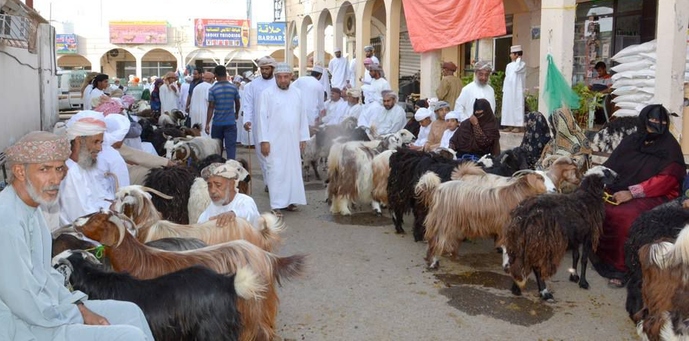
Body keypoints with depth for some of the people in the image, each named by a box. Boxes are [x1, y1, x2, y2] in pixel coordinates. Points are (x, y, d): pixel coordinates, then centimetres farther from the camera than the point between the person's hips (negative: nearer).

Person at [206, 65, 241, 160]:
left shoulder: (212, 90, -7)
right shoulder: (233, 88, -1)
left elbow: (211, 107, -10)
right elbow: (237, 104, 11)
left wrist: (207, 123, -6)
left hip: (217, 123, 0)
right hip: (231, 122, 0)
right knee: (231, 147, -2)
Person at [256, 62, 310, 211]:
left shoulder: (297, 93, 8)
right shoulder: (267, 93, -4)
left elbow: (303, 116, 10)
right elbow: (263, 118, -6)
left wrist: (303, 138, 7)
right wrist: (264, 140, -11)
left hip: (293, 141, 4)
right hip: (275, 141, -4)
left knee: (293, 170, 7)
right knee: (276, 171, -2)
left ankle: (289, 201, 17)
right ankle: (277, 204, 3)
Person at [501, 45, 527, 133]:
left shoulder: (522, 64, -3)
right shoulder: (509, 65, 16)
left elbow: (516, 69, -24)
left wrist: (518, 59, -10)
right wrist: (504, 89, 11)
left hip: (517, 90, -7)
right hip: (508, 90, 7)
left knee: (517, 107, -8)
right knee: (508, 107, 5)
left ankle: (519, 126, -6)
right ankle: (510, 125, 9)